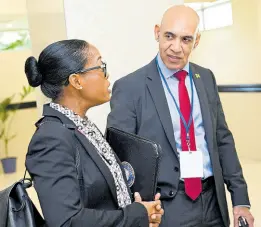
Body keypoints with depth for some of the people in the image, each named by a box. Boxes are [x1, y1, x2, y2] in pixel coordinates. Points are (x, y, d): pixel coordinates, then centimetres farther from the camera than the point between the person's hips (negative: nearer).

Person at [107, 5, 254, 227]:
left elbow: (223, 139, 9)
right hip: (166, 207, -5)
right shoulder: (129, 87, -10)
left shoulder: (206, 78, 6)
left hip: (213, 202, 5)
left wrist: (240, 199, 6)